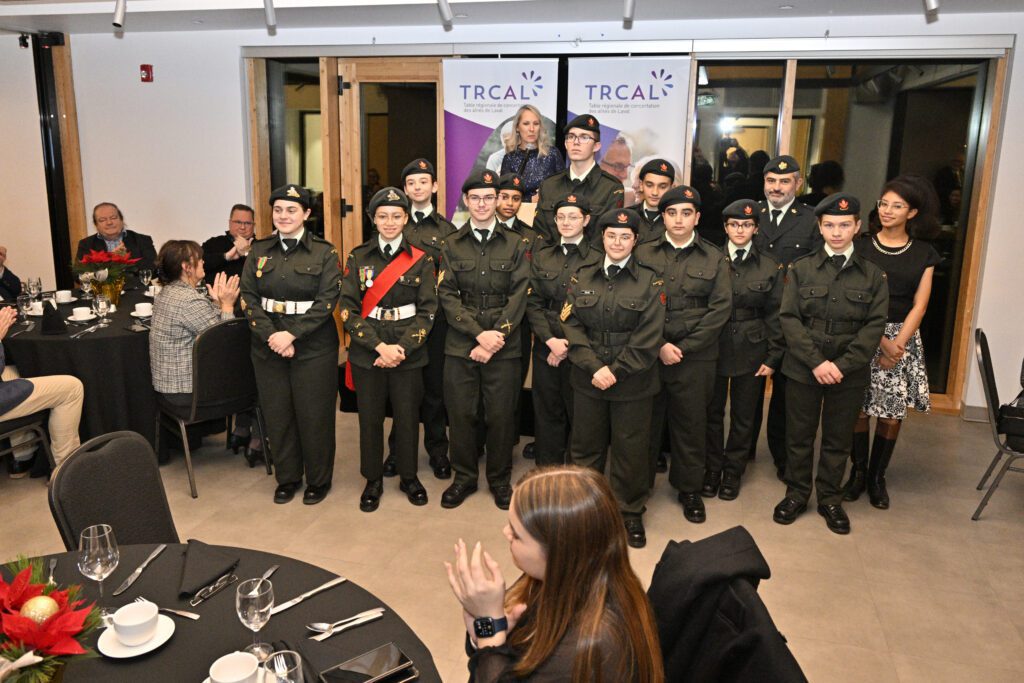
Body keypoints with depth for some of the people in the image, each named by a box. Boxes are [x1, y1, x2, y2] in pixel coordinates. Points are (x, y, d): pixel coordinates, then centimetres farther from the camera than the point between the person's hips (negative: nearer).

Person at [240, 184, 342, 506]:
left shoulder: (324, 252, -3)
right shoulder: (259, 251, 7)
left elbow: (327, 300, -10)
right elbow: (249, 298, 2)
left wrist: (292, 334, -18)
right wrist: (271, 336, -12)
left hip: (313, 346, -3)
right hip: (268, 346, 3)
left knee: (314, 414, 4)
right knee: (277, 414, 10)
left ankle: (318, 479, 22)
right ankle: (287, 477, 28)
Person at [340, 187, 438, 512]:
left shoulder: (421, 259, 1)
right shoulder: (358, 258, 3)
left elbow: (427, 310, -2)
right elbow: (348, 307, -3)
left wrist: (402, 348, -14)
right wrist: (379, 346, -14)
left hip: (408, 352, 0)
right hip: (367, 352, 1)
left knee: (407, 415, 7)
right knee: (370, 417, 7)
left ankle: (409, 476, 28)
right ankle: (373, 480, 25)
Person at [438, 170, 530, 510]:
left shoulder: (516, 244, 5)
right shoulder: (451, 245, 7)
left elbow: (519, 295, -3)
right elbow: (447, 295, -1)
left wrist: (496, 337, -13)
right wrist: (479, 333, -13)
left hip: (504, 345, -1)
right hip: (460, 344, 1)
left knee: (501, 414, 4)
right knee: (461, 412, 6)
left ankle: (499, 478, 23)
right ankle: (464, 476, 24)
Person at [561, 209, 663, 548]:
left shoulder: (649, 281, -2)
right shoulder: (581, 278, 5)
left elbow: (648, 338, -8)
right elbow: (571, 325, -2)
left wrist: (615, 370, -14)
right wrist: (594, 367, -13)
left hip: (633, 383, -2)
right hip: (588, 380, 2)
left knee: (630, 449, 7)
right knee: (585, 445, 13)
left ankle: (630, 512, 25)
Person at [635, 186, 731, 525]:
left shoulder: (714, 259, 5)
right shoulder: (644, 254, 5)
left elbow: (719, 309, -2)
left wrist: (684, 347, -10)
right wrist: (659, 345, -11)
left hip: (695, 357, 0)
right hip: (649, 353, 0)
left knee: (691, 423, 8)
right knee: (646, 420, 7)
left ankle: (690, 489, 24)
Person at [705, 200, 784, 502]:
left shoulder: (770, 268, 1)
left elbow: (775, 316, 1)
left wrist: (773, 358, -2)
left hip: (751, 352, 1)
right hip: (714, 349, 0)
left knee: (743, 416, 10)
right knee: (712, 412, 10)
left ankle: (733, 472, 27)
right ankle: (712, 469, 27)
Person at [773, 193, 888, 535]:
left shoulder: (874, 275, 3)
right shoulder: (800, 269, 1)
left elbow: (874, 326, -3)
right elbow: (789, 318, -5)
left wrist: (842, 365, -14)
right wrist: (816, 362, -14)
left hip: (849, 374, 0)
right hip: (803, 369, 0)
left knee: (838, 439, 11)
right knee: (799, 436, 9)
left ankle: (830, 499, 27)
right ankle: (796, 494, 26)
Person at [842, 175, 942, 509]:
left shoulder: (924, 254, 5)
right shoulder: (862, 247, 0)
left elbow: (919, 306, 1)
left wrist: (898, 345, -11)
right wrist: (882, 342, -13)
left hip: (904, 337, 1)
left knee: (892, 411, 2)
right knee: (858, 406, 0)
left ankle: (877, 476, 17)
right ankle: (858, 471, 16)